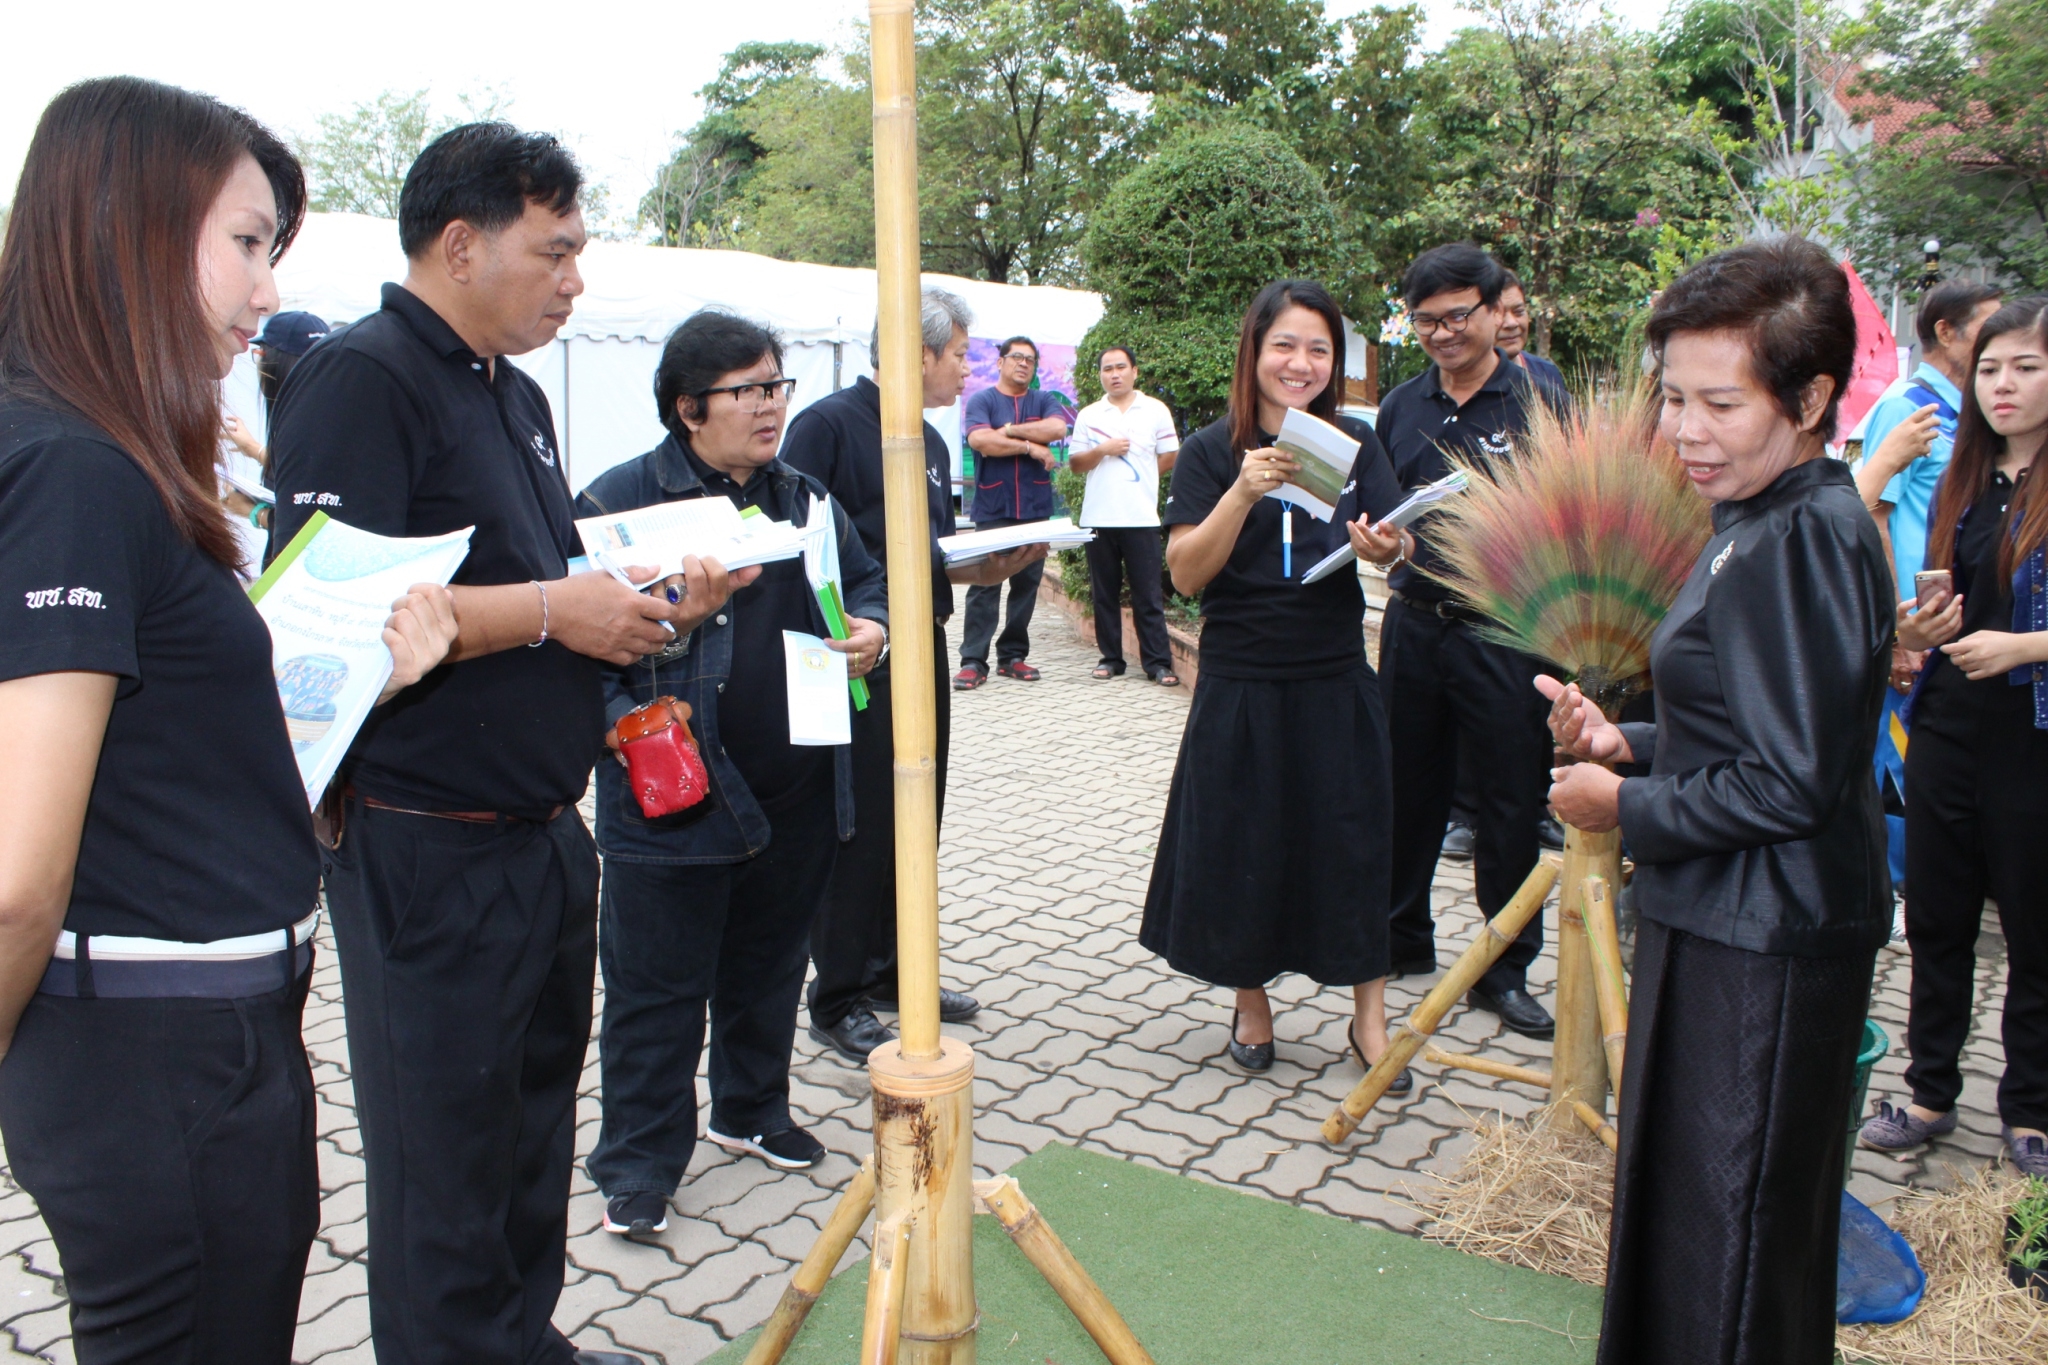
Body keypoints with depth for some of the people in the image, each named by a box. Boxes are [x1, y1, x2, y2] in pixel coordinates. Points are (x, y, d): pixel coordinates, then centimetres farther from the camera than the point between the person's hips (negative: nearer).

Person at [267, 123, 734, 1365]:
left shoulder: (518, 397, 15)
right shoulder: (363, 379, -14)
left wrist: (655, 600, 4)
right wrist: (548, 609, -22)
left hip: (546, 833, 9)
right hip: (431, 852, -9)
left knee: (538, 1113, 21)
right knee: (447, 1161, 6)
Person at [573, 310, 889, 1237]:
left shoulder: (805, 500, 11)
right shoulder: (621, 500, -8)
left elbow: (866, 583, 21)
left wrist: (873, 630, -1)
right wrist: (619, 723, -23)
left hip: (797, 794, 6)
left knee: (769, 968, 20)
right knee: (657, 986, 4)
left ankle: (752, 1111, 41)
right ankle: (638, 1166, 20)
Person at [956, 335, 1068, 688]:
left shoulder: (1044, 401, 13)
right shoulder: (981, 400, 5)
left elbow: (1057, 428, -9)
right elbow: (979, 439, -13)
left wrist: (1008, 431, -8)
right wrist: (1030, 447, -9)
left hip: (1035, 510, 3)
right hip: (992, 510, -3)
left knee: (1027, 584, 6)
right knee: (984, 586, -6)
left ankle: (1013, 655, 15)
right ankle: (973, 660, -4)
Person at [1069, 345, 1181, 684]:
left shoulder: (1156, 411, 5)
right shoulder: (1088, 415, 10)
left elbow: (1169, 457, 6)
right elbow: (1075, 463, 6)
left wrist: (1138, 478, 3)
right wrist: (1102, 450, -9)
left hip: (1141, 517, -2)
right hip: (1098, 517, 2)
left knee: (1148, 594, -2)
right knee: (1104, 593, 6)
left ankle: (1158, 662, 1)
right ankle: (1110, 658, 14)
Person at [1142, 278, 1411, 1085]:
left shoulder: (1354, 446, 5)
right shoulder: (1212, 451, -3)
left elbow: (1401, 548, -4)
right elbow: (1185, 573, -12)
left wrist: (1387, 548, -27)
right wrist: (1244, 491, -26)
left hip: (1336, 681, 2)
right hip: (1240, 684, -1)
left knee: (1351, 843, 5)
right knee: (1242, 845, 7)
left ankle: (1369, 1019, 21)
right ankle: (1251, 1003, 29)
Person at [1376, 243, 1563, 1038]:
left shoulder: (1537, 399, -3)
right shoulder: (1400, 408, 10)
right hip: (1415, 623, 4)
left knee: (1511, 805, 4)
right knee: (1408, 792, 14)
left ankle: (1505, 970, 18)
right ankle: (1402, 940, 31)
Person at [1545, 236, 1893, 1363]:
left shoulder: (1803, 540, -22)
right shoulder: (1768, 525, 10)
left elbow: (1788, 784, -24)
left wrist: (1626, 807, -12)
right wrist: (1630, 744, 4)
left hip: (1762, 944, -10)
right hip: (1729, 924, 10)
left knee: (1727, 1238, 5)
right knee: (1693, 1204, 24)